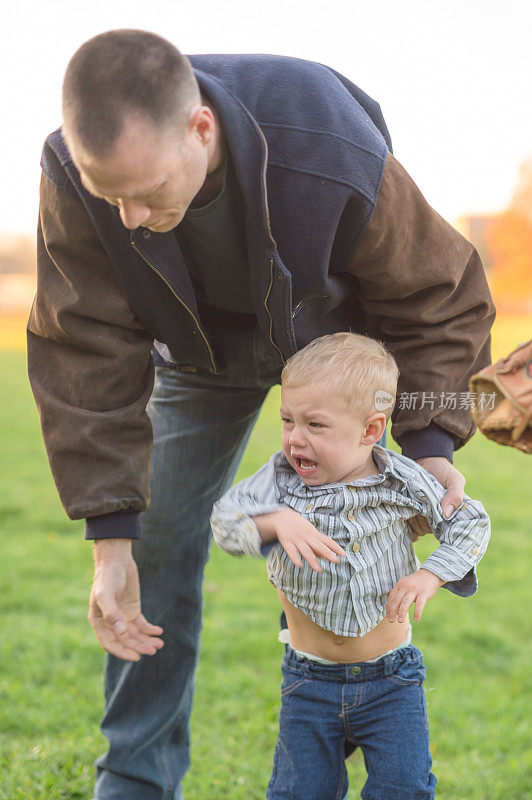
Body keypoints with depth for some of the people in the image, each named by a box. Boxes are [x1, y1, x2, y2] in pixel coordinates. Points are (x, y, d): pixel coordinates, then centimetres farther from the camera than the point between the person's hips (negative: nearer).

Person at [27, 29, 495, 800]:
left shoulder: (335, 159, -40)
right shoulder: (75, 173, -33)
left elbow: (440, 297, -21)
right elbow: (86, 357, -25)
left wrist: (430, 439, -29)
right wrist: (111, 537, -28)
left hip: (329, 333, -2)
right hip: (198, 345, 2)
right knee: (155, 548, -1)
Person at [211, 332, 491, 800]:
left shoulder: (402, 481, -11)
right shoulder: (281, 478, -8)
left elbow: (469, 521, 0)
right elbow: (226, 518, -18)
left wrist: (431, 575, -14)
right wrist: (277, 522, -35)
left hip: (390, 677, -1)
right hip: (309, 679, 1)